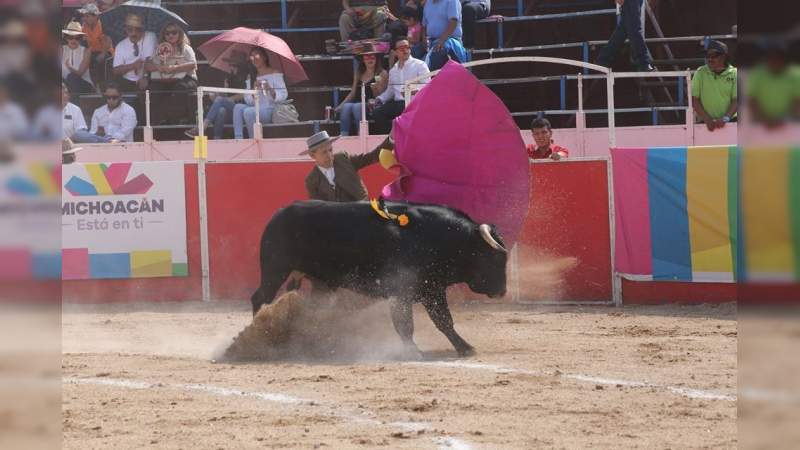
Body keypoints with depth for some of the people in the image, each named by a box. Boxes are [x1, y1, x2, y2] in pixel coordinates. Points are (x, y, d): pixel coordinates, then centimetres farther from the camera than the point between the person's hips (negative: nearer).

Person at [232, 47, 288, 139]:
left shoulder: (274, 73, 3)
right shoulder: (251, 78, 18)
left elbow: (283, 95, -6)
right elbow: (248, 101, 8)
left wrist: (270, 90, -24)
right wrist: (254, 89, -11)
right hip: (257, 109, 5)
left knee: (248, 112, -31)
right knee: (238, 107, -22)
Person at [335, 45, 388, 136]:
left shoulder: (382, 74, 6)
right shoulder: (358, 74, 21)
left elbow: (379, 97, 3)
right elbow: (353, 93, 21)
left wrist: (375, 89, -18)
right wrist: (340, 105, 10)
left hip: (371, 105, -4)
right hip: (357, 103, 4)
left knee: (356, 107, -35)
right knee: (346, 107, -30)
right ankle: (344, 137, -38)